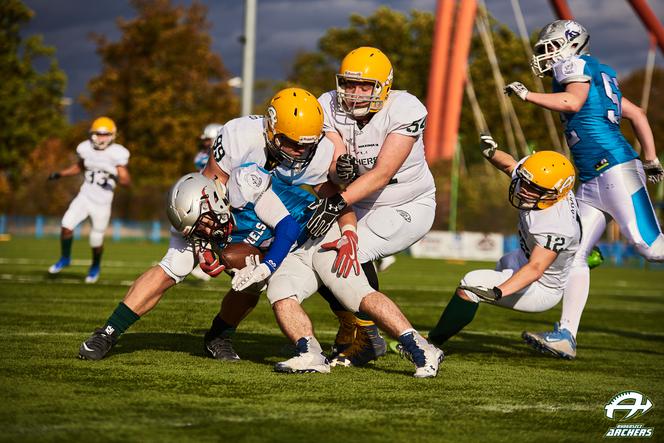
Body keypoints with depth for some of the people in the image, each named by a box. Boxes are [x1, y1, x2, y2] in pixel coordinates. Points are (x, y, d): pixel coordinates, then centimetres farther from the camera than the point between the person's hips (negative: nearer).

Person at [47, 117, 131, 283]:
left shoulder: (116, 154, -16)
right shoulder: (86, 148, -3)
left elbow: (127, 180, -15)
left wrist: (116, 178, -35)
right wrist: (59, 174, 12)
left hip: (102, 203, -3)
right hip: (84, 196, 3)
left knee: (96, 241, 6)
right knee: (66, 226, -12)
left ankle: (95, 267, 38)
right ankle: (65, 258, 15)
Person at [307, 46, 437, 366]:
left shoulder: (405, 110, -25)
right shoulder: (330, 107, -11)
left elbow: (382, 174, -32)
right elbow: (335, 167, -21)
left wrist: (338, 203, -41)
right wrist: (342, 169, -46)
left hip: (408, 207, -6)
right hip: (362, 205, 6)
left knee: (355, 251, -24)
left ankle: (366, 338, -5)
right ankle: (349, 329, 17)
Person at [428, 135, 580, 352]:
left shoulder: (557, 227, -39)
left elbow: (535, 269, -46)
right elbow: (510, 164, 1)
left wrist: (498, 292, -59)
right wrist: (491, 151, -22)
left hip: (542, 290, -10)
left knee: (471, 285, -23)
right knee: (506, 263, 44)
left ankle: (432, 343, -10)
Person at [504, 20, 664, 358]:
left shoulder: (576, 65, -1)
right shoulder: (600, 78, 25)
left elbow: (573, 101, -22)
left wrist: (527, 95, -14)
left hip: (614, 169, -10)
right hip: (592, 184, 10)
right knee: (574, 255, 3)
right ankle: (565, 336, 1)